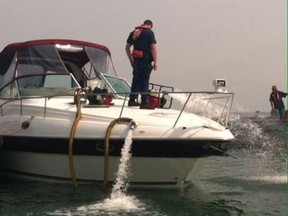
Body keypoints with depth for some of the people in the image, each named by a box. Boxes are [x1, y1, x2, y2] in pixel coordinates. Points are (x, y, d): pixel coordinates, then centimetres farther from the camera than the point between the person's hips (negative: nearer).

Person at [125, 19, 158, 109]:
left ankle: (132, 100, 22)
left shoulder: (134, 32, 12)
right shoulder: (149, 32, -6)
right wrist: (155, 62, -9)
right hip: (146, 60, -6)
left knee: (136, 80, 16)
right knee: (144, 81, -2)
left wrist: (131, 60, 21)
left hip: (136, 60, 6)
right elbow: (153, 48, -13)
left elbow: (127, 48, 15)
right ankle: (144, 103, -1)